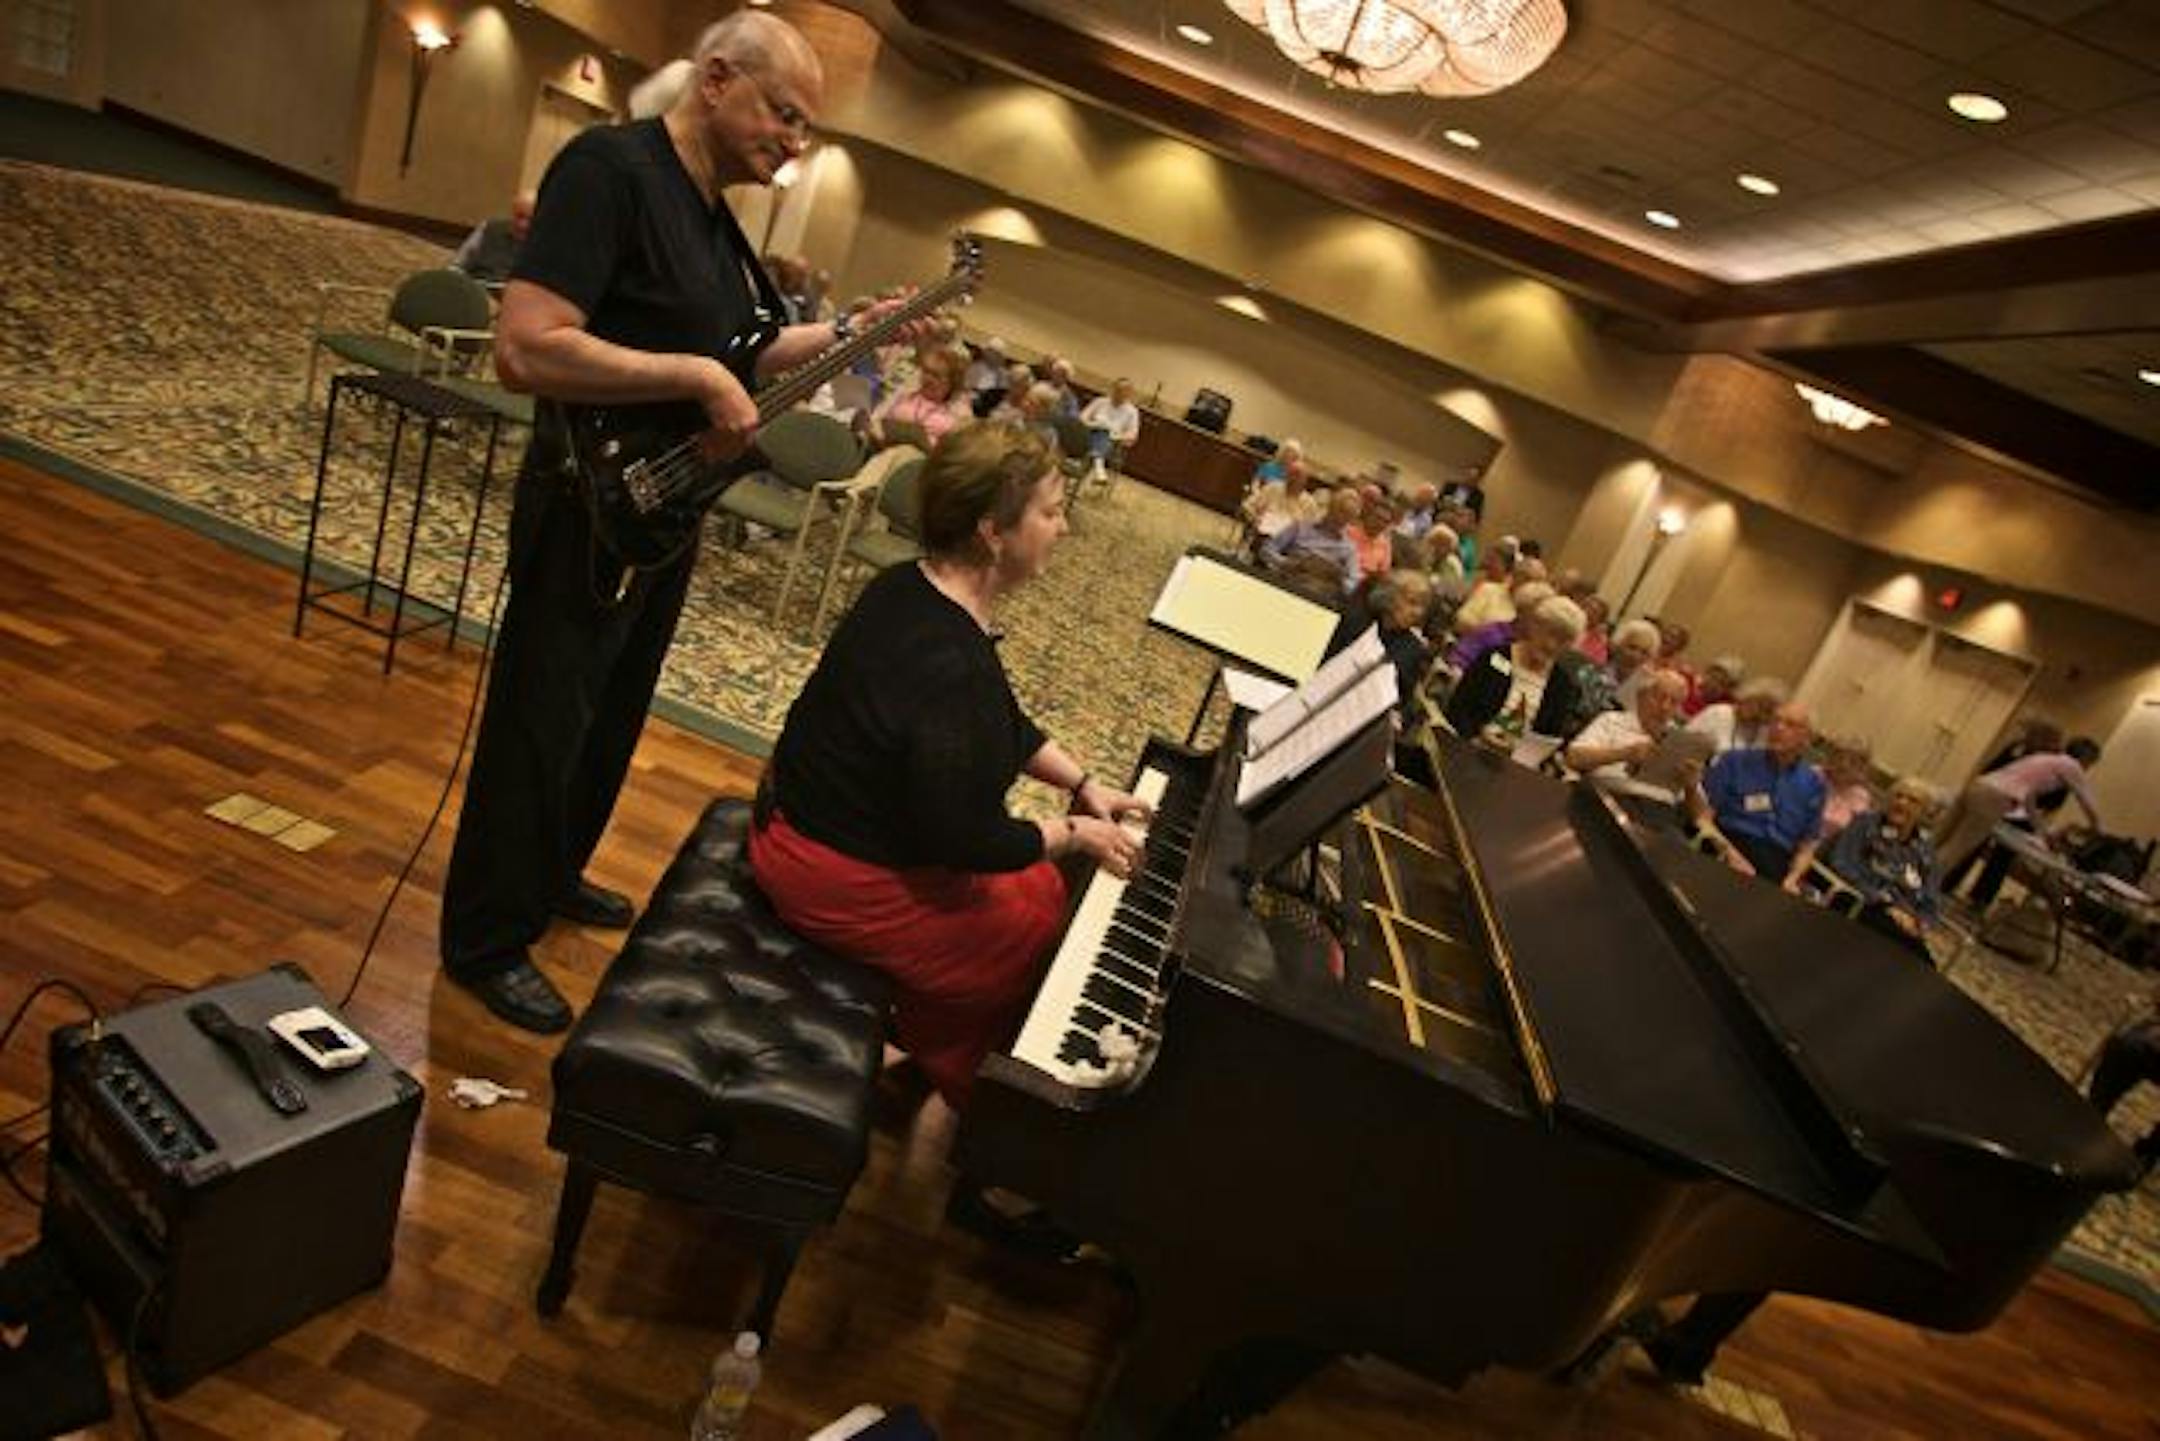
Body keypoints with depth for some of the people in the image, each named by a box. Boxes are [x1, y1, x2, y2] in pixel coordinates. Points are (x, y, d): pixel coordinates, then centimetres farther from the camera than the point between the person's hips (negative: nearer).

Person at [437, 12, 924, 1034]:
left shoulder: (713, 213, 9)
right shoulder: (609, 168, -20)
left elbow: (730, 352, 19)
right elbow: (524, 348, -30)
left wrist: (847, 334, 9)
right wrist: (698, 379, -28)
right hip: (591, 509, -9)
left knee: (611, 722, 22)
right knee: (539, 736, 4)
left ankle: (550, 880, 43)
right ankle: (487, 945, 23)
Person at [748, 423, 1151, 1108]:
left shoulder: (915, 587, -2)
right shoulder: (952, 671, -34)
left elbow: (1005, 724, 12)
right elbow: (967, 843, -25)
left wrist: (1083, 783, 9)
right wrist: (1074, 834, -11)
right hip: (841, 878, -9)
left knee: (1041, 886, 16)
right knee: (1038, 924, 3)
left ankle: (927, 1046, 31)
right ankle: (947, 1080, 27)